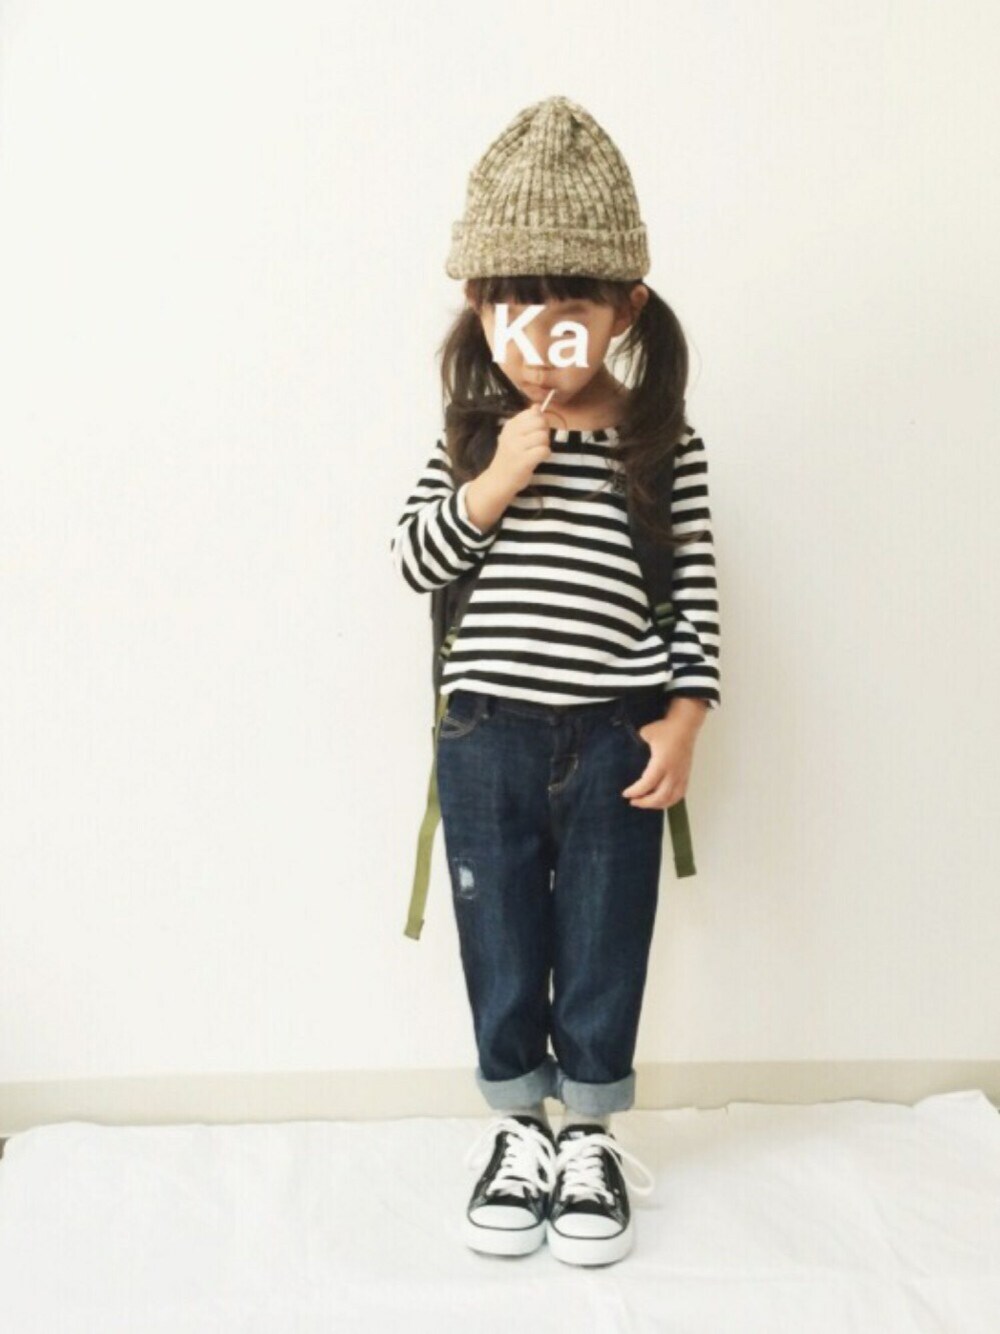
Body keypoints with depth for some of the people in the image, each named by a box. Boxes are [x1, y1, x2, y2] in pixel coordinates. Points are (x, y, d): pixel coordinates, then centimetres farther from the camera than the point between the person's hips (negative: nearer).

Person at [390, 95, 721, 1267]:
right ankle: (515, 1126, 31)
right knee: (500, 945, 12)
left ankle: (591, 1137, 29)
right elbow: (414, 560, -2)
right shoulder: (471, 434, 2)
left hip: (614, 739, -1)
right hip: (487, 733, 1)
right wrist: (494, 484, -15)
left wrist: (683, 717, -5)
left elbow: (695, 590, 1)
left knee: (603, 945, 10)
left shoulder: (664, 444, -2)